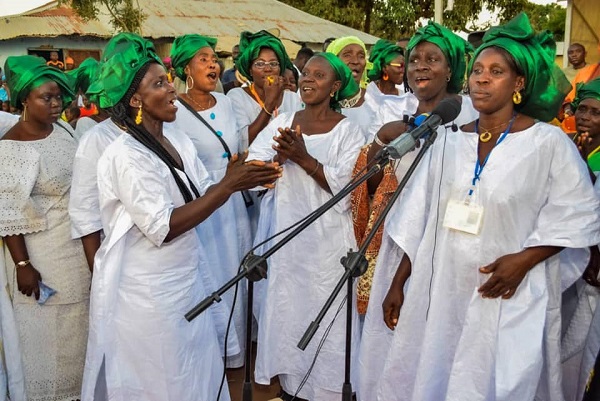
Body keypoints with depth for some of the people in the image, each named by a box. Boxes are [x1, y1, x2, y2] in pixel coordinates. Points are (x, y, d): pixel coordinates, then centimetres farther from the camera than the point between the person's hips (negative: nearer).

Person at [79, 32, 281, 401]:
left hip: (187, 280, 7)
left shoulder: (178, 141, 5)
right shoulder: (126, 156, -20)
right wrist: (228, 186, -25)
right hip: (148, 292, -7)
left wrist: (238, 179, -15)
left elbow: (202, 195, 5)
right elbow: (163, 228, -25)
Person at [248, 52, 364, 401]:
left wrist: (303, 157, -22)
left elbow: (344, 186, -16)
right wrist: (280, 156, -20)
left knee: (326, 315, 7)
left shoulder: (347, 130, -6)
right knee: (286, 310, 15)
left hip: (327, 239, -3)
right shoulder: (282, 122, 4)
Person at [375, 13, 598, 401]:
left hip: (507, 297, -3)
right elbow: (420, 220, 7)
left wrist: (524, 259, -17)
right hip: (439, 291, 4)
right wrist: (398, 283, 7)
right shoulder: (449, 142, 5)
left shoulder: (549, 142, -7)